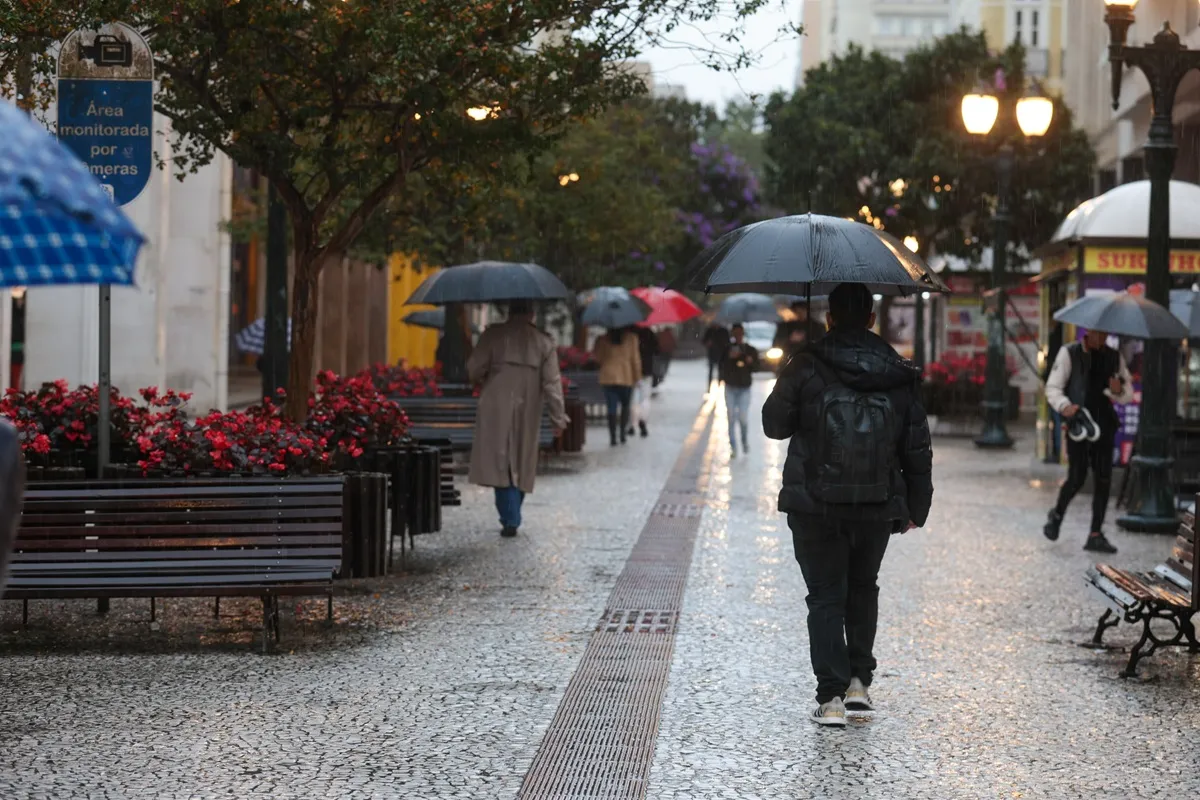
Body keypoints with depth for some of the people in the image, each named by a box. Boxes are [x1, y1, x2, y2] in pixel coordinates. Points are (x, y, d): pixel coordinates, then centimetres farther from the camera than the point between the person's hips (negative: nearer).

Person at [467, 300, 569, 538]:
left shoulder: (493, 335, 0)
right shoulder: (544, 342, 4)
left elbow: (474, 369, -4)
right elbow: (552, 383, 1)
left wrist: (480, 380, 20)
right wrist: (558, 418, 4)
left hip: (495, 411, -2)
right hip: (527, 414, 2)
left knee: (500, 463, -2)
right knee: (520, 464, 13)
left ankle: (510, 519, -12)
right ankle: (512, 517, 17)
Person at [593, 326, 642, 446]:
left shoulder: (603, 340, 1)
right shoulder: (631, 338, -3)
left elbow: (597, 357, 7)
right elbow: (635, 359, -3)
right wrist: (637, 376, 5)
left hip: (608, 377, 1)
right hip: (626, 377, 0)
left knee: (612, 409, 1)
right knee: (625, 406, 18)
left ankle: (613, 437, -7)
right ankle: (622, 433, 9)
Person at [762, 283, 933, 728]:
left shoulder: (806, 368, -8)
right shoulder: (897, 376, 2)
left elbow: (774, 424, 2)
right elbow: (917, 449, 5)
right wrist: (915, 508, 13)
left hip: (816, 507, -3)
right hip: (876, 507, 3)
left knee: (826, 597, 3)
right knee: (863, 589, 22)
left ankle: (831, 697, -4)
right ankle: (859, 681, 20)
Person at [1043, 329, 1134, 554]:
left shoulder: (1115, 358, 10)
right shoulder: (1069, 353, -1)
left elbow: (1128, 394, 14)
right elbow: (1052, 388, -4)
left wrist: (1119, 391, -10)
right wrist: (1064, 406, -24)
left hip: (1104, 424, 4)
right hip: (1078, 423, -4)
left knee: (1103, 480, -1)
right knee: (1077, 478, -8)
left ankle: (1095, 534, 6)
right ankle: (1057, 515, 21)